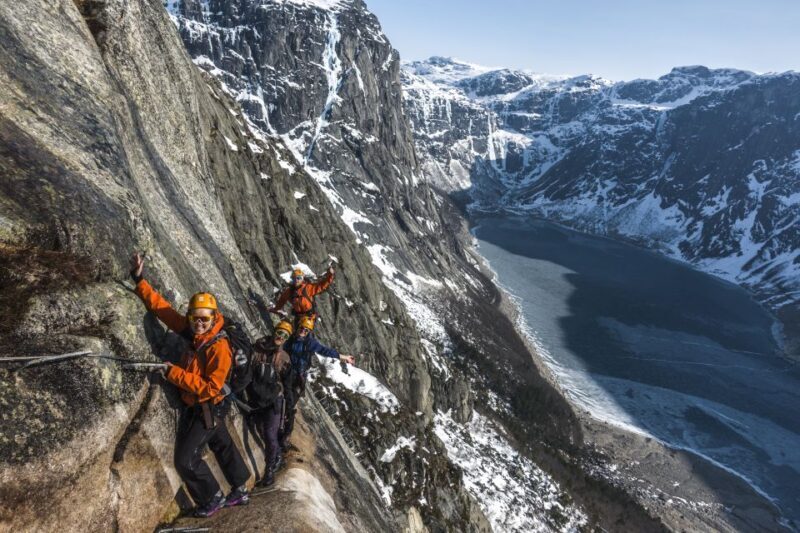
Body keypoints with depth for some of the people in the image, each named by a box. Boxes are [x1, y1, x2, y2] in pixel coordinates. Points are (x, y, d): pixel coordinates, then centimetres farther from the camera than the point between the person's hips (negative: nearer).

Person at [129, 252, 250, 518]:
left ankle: (213, 498, 22)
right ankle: (240, 491, 41)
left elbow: (211, 388, -29)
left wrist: (175, 373, -27)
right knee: (223, 446, 22)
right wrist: (139, 281, -10)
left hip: (207, 409, -8)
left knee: (186, 460, -1)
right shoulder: (192, 332, -8)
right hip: (196, 407, 8)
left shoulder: (219, 348, -29)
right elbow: (162, 307, -5)